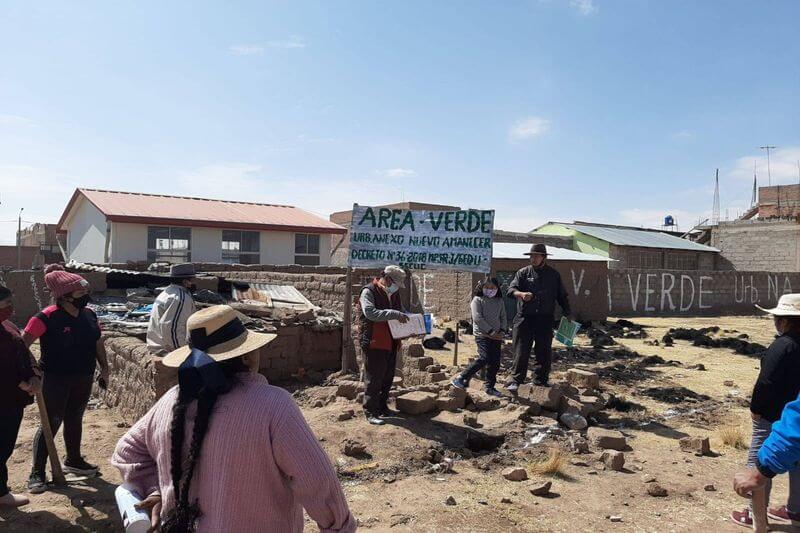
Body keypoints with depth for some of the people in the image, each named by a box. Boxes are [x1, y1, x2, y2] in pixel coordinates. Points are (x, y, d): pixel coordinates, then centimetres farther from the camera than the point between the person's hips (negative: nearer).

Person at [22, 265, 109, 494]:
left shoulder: (89, 314, 1)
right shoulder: (47, 317, -19)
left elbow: (98, 342, 11)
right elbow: (23, 342, -20)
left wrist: (104, 367, 8)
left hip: (84, 378, 6)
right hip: (56, 379, -6)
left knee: (75, 419, 20)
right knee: (51, 423, -1)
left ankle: (73, 460, 37)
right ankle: (37, 473, 12)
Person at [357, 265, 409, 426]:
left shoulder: (394, 294, 13)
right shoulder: (369, 292, -12)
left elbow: (402, 312, 23)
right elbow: (370, 313, -28)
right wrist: (394, 314, -33)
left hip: (390, 343, 8)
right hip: (374, 343, -8)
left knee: (388, 376, 16)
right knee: (373, 378, -2)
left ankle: (382, 406, 31)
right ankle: (370, 412, 8)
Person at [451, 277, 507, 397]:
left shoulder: (499, 301, 16)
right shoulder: (477, 300, -2)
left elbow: (503, 317, 14)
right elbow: (477, 318, -11)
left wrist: (502, 331, -3)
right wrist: (491, 331, -15)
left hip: (497, 336, 6)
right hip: (482, 335, -6)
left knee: (495, 362, 3)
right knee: (484, 358, -18)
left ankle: (489, 387, 15)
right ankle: (461, 378, -9)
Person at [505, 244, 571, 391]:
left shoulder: (554, 275, 11)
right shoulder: (523, 273, 5)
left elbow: (561, 296, 17)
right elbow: (511, 289, -7)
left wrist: (568, 313, 7)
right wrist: (521, 294, -29)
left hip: (545, 320, 2)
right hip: (524, 318, -2)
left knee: (544, 352, 8)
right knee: (521, 352, -4)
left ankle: (540, 381, 19)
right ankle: (516, 381, 1)